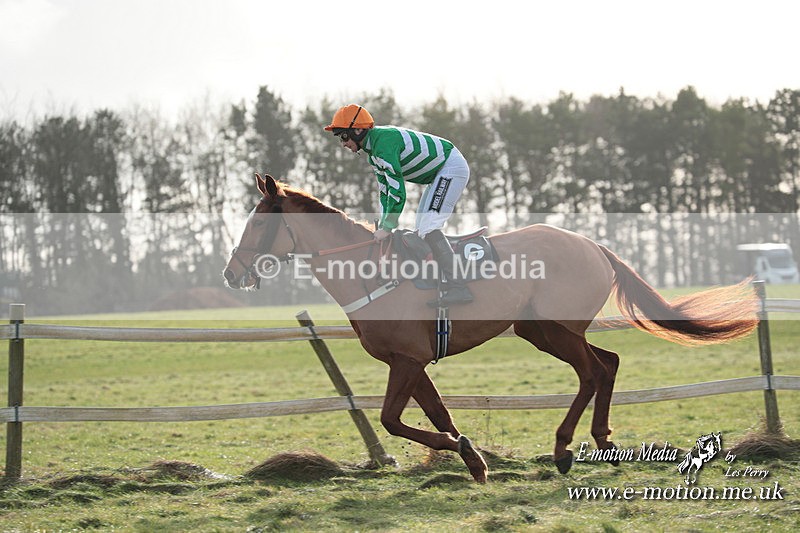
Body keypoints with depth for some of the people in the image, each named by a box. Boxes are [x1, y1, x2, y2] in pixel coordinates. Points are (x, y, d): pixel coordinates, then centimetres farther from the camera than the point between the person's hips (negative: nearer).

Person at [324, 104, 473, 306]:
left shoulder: (384, 143, -23)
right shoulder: (373, 151, 11)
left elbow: (397, 190, -26)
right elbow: (385, 190, 14)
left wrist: (387, 228, -19)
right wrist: (382, 227, 6)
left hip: (451, 168, -11)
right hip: (441, 173, 11)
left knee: (428, 228, -19)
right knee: (422, 230, 12)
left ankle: (459, 288, -24)